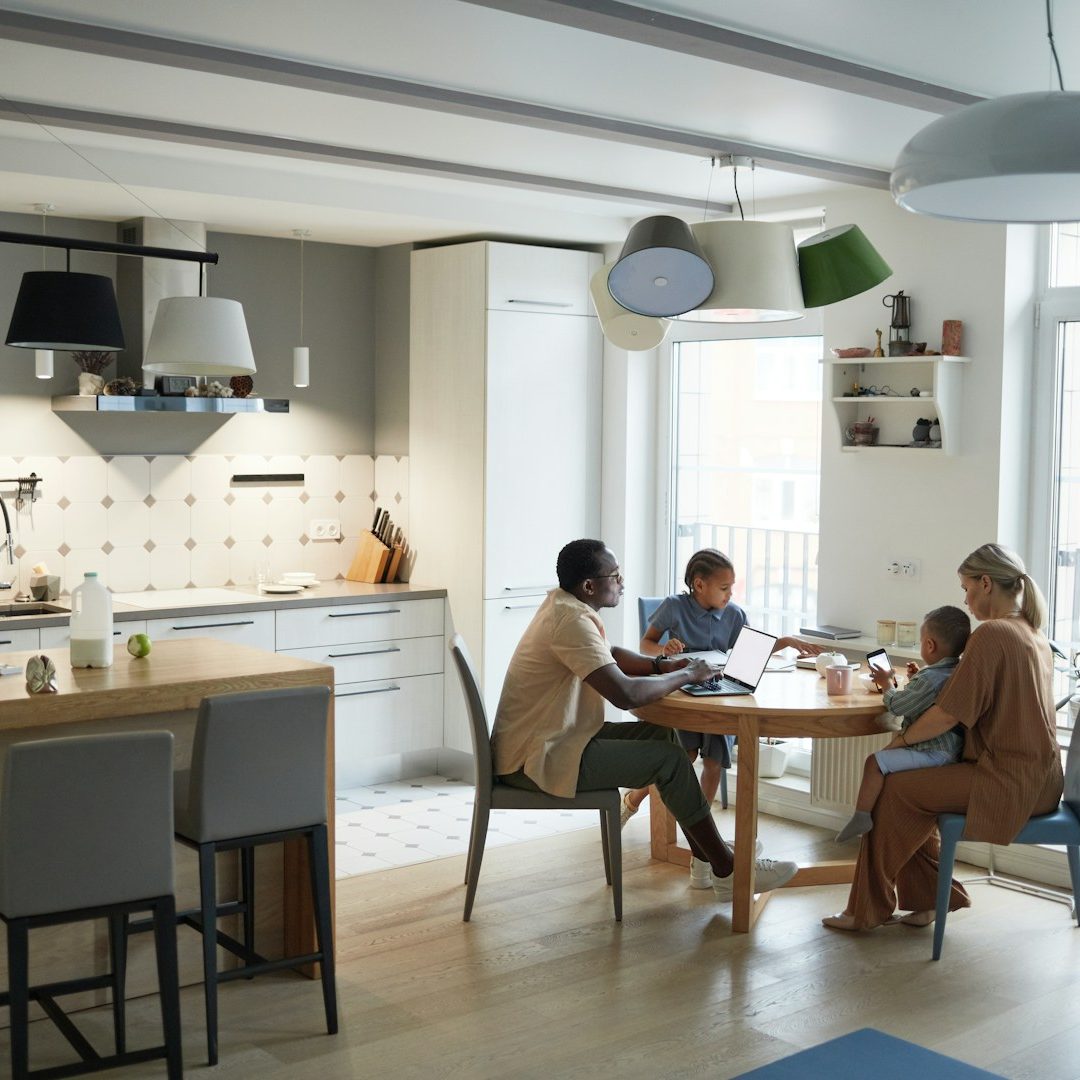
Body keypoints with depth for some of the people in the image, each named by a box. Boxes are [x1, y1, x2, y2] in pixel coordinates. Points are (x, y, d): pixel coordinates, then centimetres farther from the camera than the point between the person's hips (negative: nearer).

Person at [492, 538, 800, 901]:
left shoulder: (564, 604, 8)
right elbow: (626, 694, -31)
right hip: (536, 759, -10)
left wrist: (661, 665, 6)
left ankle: (706, 856, 13)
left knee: (662, 735, 10)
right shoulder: (573, 621, -24)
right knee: (668, 759, -10)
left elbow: (610, 655, 24)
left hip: (552, 738, 10)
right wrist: (686, 674, -14)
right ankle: (727, 873, 1)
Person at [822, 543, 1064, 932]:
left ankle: (869, 909, 9)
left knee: (894, 787, -3)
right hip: (1037, 776, 9)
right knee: (911, 782, 12)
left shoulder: (990, 634, -17)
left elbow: (951, 714, -19)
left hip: (1009, 782, -9)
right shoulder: (1034, 634, 13)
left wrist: (899, 741, -4)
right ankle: (925, 898, 15)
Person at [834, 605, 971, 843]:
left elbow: (898, 705, -13)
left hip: (934, 752, -11)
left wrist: (887, 683, 4)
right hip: (951, 750, 11)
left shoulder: (929, 679, -21)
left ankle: (861, 817, -17)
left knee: (875, 762, -18)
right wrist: (917, 678, 23)